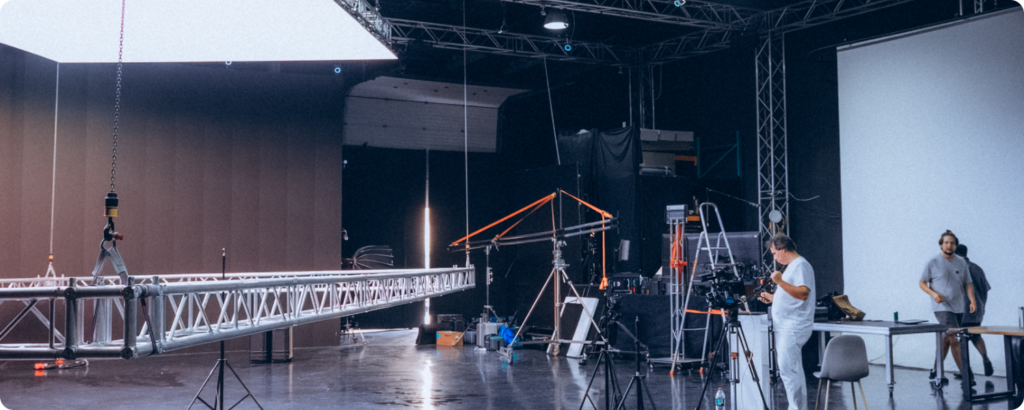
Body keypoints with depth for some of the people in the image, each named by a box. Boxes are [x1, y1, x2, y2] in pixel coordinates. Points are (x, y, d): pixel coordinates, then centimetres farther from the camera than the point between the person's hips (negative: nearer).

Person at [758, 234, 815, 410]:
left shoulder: (801, 265, -11)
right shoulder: (791, 266, 20)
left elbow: (803, 293, -24)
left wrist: (780, 282, -28)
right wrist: (772, 297, 19)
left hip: (793, 328, -11)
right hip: (785, 328, 11)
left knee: (788, 370, -14)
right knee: (793, 371, 12)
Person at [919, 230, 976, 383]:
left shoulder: (961, 262, 9)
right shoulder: (933, 262, -3)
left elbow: (968, 283, 11)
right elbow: (922, 283, 2)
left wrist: (972, 300, -5)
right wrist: (933, 293, -15)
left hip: (959, 308, 5)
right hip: (942, 307, -5)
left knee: (947, 340, 11)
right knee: (954, 339, -15)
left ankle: (936, 371, 22)